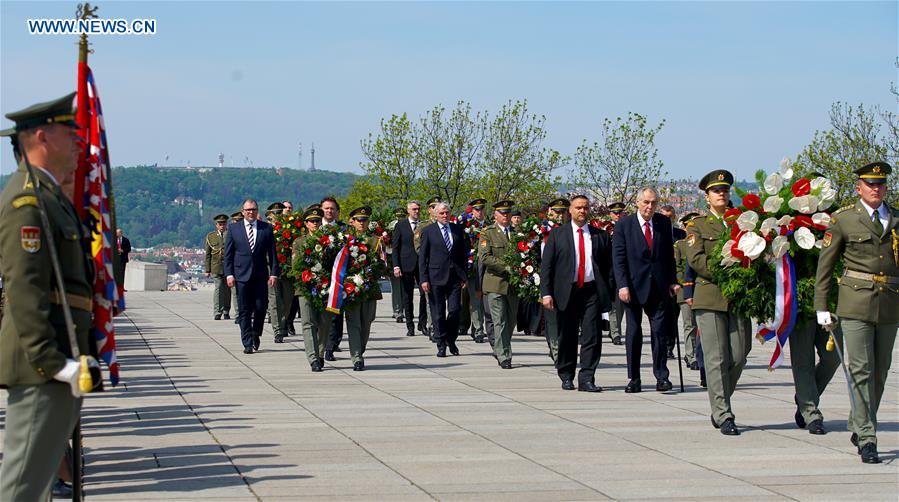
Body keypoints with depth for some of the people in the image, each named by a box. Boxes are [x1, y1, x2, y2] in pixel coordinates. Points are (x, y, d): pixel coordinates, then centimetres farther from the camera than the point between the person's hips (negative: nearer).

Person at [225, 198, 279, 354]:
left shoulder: (266, 228, 5)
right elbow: (228, 253, 4)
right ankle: (247, 343, 4)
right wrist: (229, 274, -4)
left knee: (261, 307, -2)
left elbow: (272, 252, 5)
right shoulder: (233, 228, 5)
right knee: (244, 311, 0)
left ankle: (256, 335, 24)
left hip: (261, 276, 1)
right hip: (241, 275, -1)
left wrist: (274, 273, -3)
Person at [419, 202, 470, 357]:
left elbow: (464, 254, 13)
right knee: (438, 313, 1)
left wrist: (465, 276, 7)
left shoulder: (458, 230, 10)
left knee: (454, 310, -3)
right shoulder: (428, 231, 2)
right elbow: (422, 257, 1)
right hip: (436, 278, -2)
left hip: (455, 277, 2)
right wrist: (424, 279, -6)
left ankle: (451, 340, 17)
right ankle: (441, 345, 10)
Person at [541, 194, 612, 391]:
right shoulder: (557, 234, 6)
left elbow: (608, 266, 11)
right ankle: (566, 376, 22)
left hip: (592, 292, 1)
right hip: (567, 292, -1)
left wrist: (609, 292, 3)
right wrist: (546, 293, -7)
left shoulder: (600, 235, 11)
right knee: (567, 337, 6)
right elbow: (546, 265, 2)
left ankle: (587, 379, -5)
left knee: (592, 337, -7)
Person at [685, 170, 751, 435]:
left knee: (739, 356, -1)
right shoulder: (698, 226, 7)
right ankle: (723, 416, -2)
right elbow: (696, 259, -6)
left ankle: (720, 406, 19)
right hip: (710, 297, -3)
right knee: (717, 358, -5)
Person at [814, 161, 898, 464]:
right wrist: (821, 306, 1)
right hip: (856, 302, -4)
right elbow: (825, 265, 5)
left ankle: (858, 427, 26)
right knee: (862, 371, -8)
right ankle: (867, 438, -7)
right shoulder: (843, 219, 2)